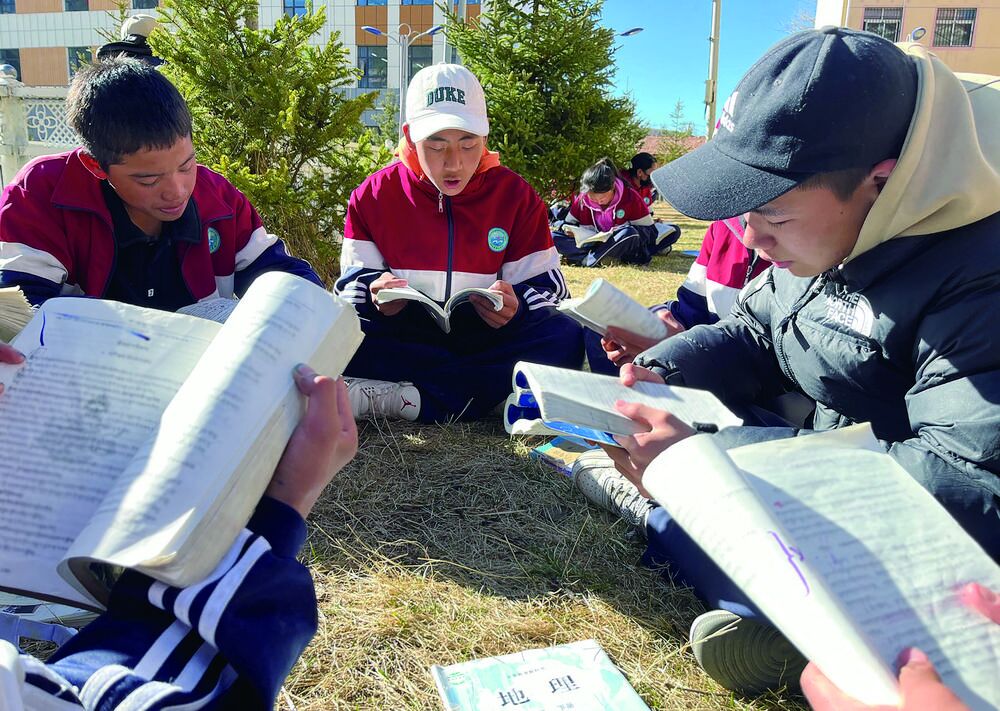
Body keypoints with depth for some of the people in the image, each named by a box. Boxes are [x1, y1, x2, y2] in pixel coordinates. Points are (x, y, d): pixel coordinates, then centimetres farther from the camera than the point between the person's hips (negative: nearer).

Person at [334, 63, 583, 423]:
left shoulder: (516, 195, 0)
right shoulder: (374, 195, 0)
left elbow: (543, 284, 1)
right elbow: (353, 279, 1)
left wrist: (516, 307, -23)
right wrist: (374, 291, -24)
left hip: (489, 336, 1)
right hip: (404, 336, 0)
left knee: (567, 336, -28)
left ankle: (401, 399, -33)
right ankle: (502, 384, -28)